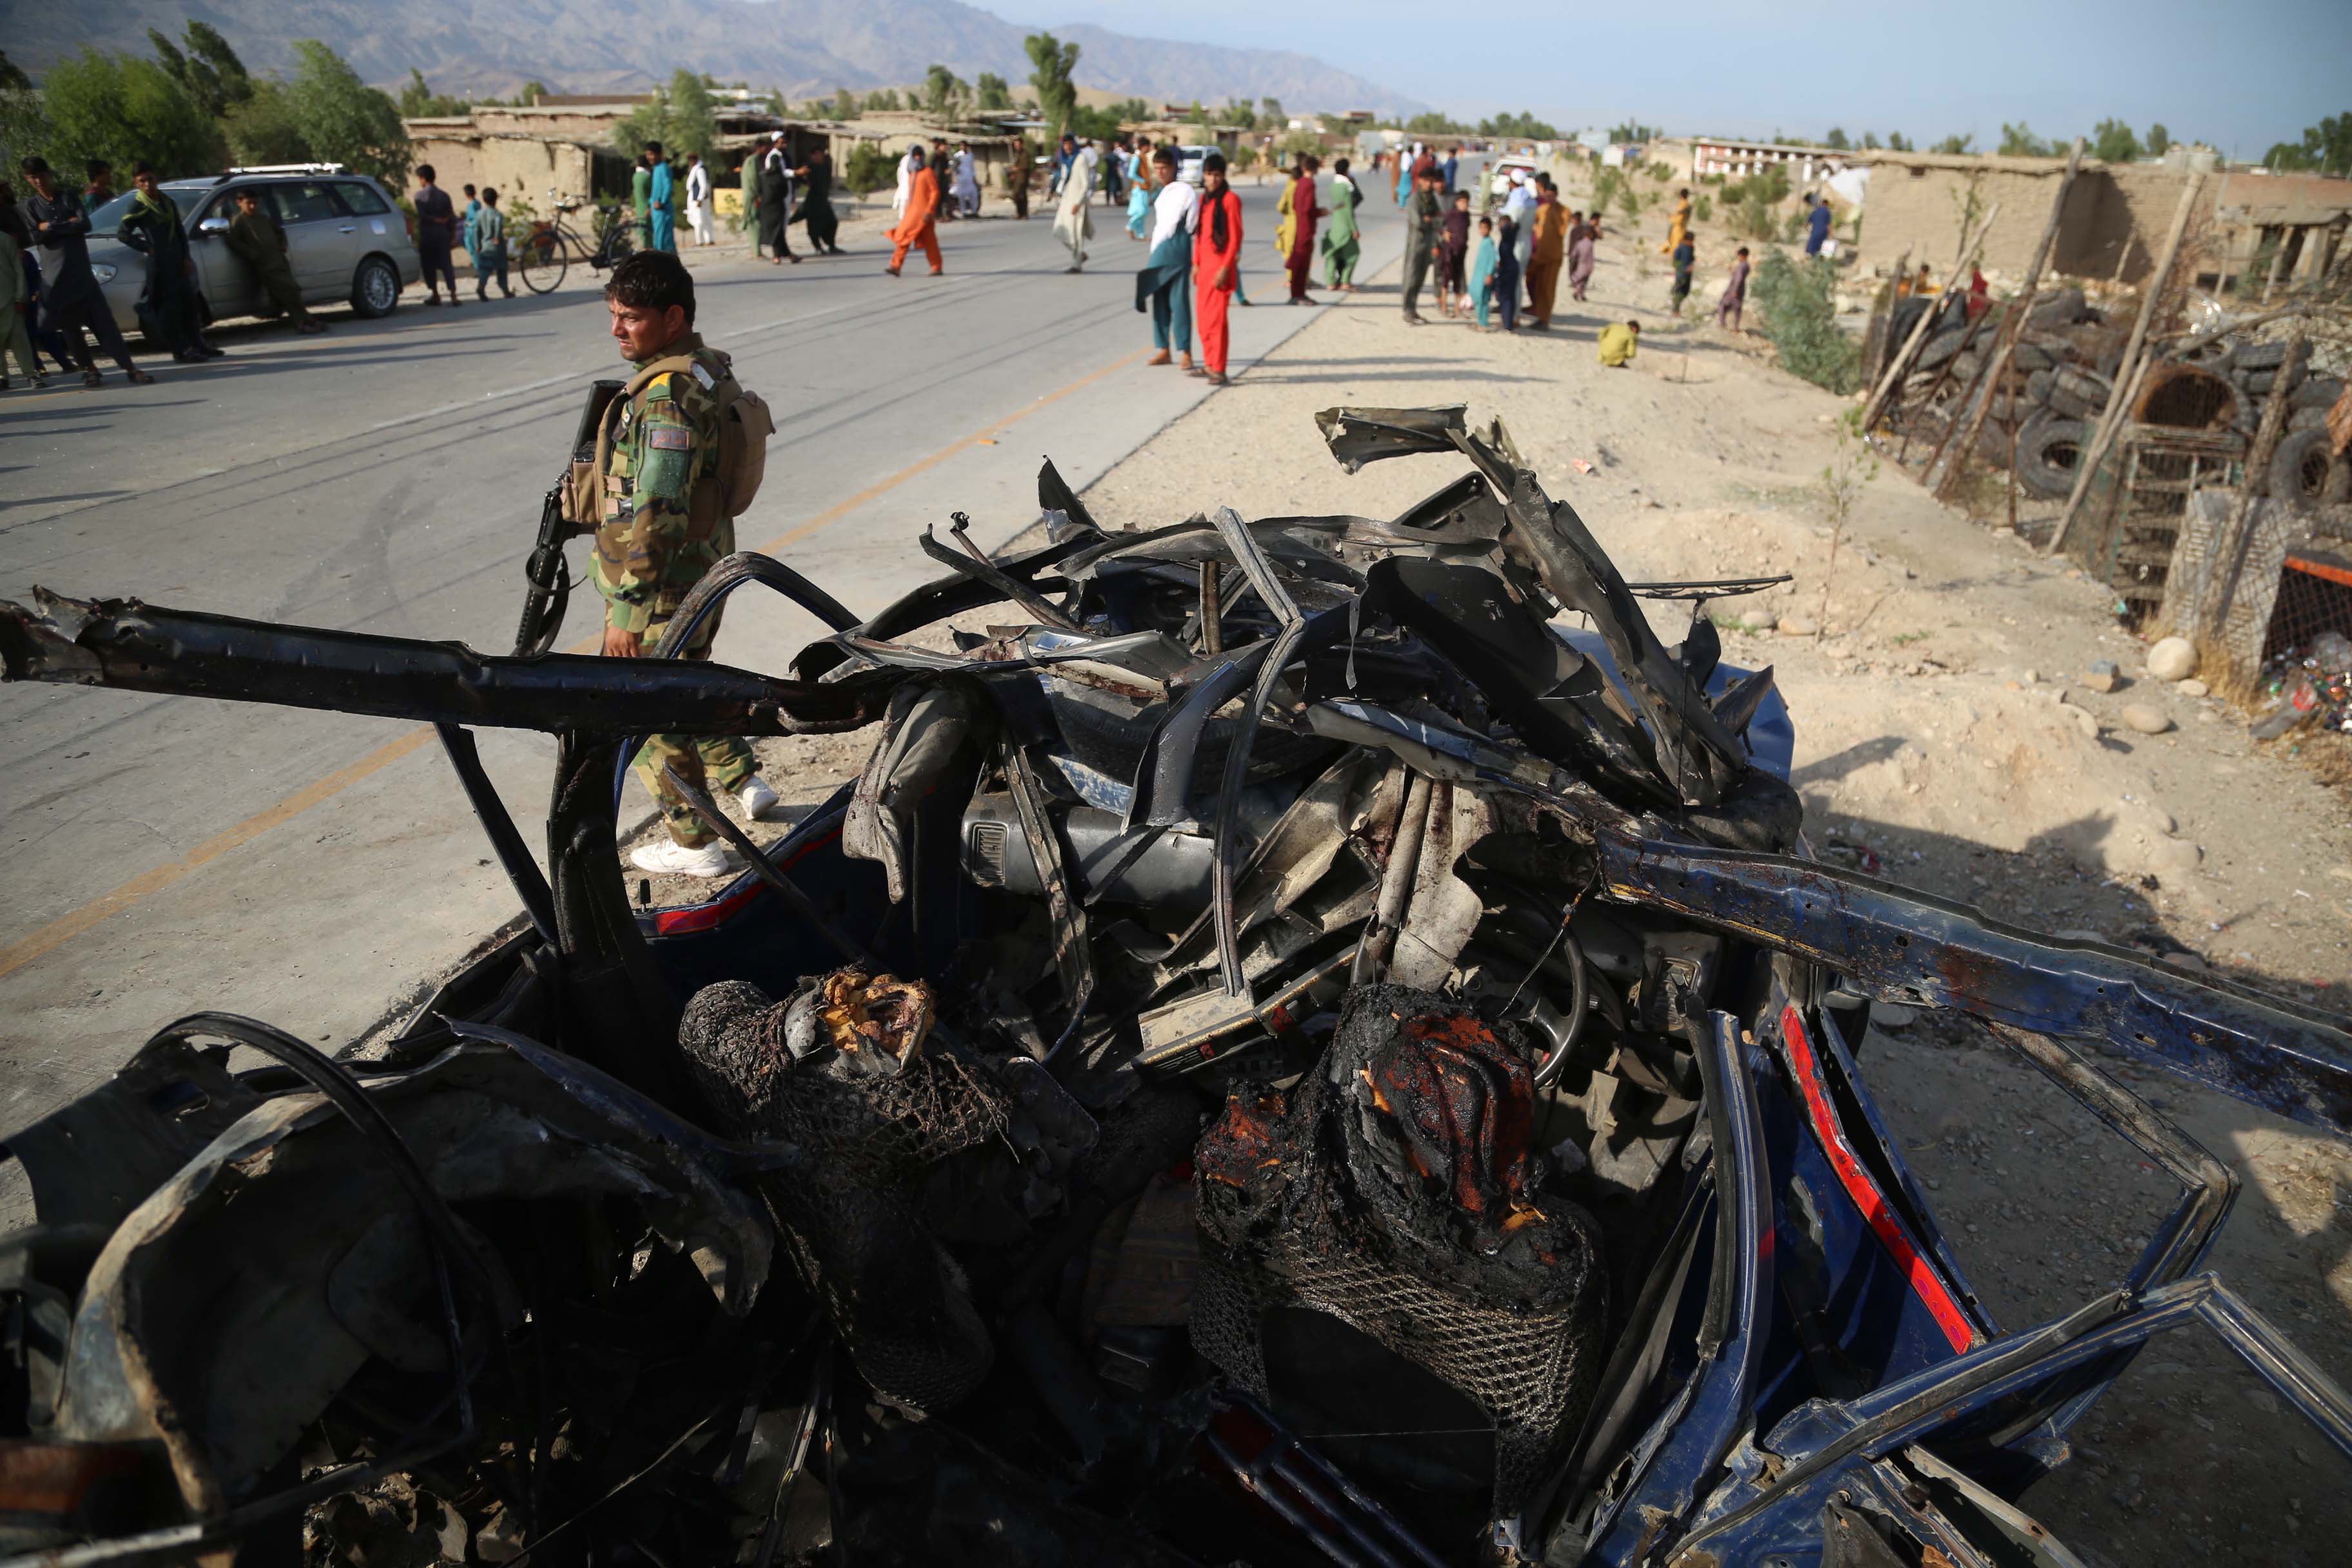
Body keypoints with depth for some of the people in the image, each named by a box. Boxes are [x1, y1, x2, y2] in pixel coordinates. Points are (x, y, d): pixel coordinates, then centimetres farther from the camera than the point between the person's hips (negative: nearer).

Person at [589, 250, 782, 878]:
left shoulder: (666, 396, -25)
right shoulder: (708, 367, 6)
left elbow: (655, 515, -28)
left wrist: (627, 609, -23)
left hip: (663, 588, -10)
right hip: (706, 569, 10)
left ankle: (695, 843, 17)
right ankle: (742, 783, 39)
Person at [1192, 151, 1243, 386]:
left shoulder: (1230, 199, -10)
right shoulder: (1204, 198, 13)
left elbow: (1236, 237, -13)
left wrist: (1225, 268, -18)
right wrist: (1196, 264, 12)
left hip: (1220, 264, -8)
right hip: (1204, 264, 8)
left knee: (1216, 317, -10)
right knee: (1203, 315, 12)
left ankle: (1219, 370, -7)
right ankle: (1209, 364, 22)